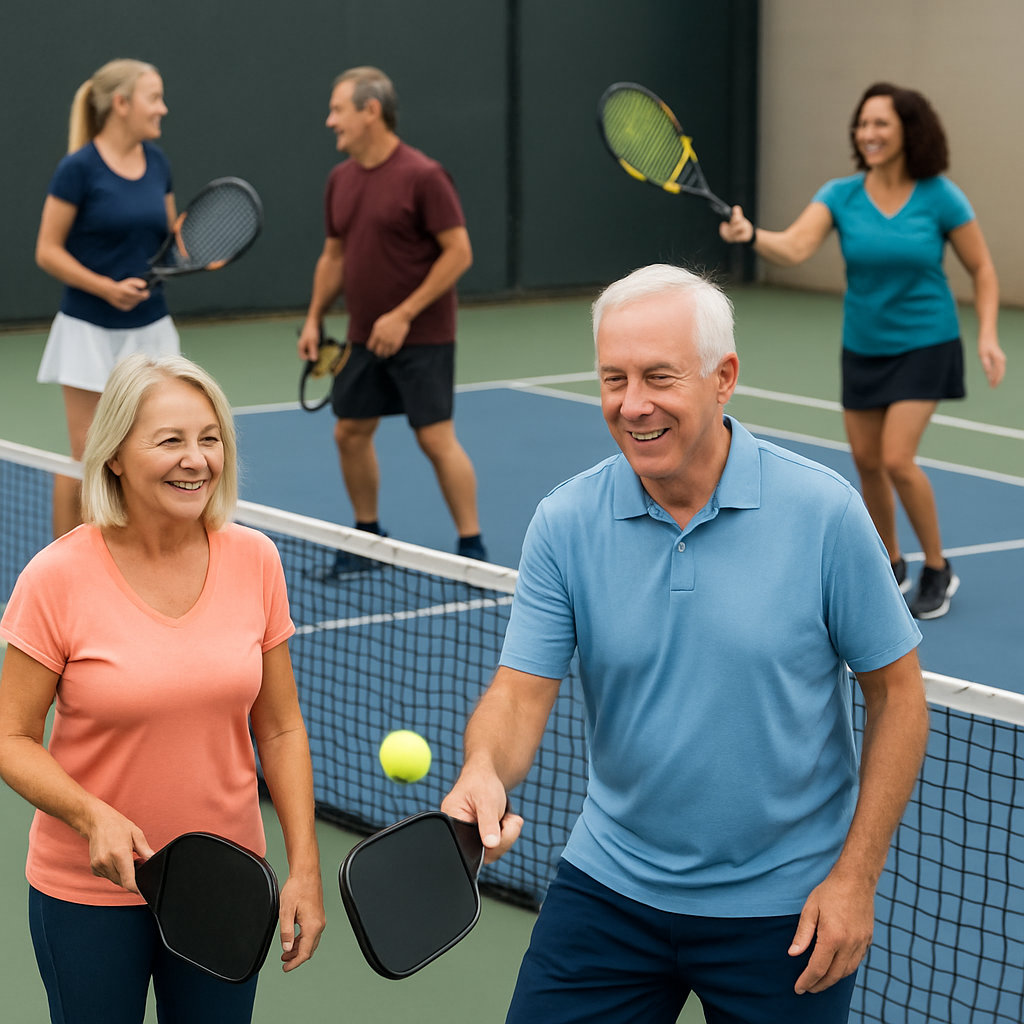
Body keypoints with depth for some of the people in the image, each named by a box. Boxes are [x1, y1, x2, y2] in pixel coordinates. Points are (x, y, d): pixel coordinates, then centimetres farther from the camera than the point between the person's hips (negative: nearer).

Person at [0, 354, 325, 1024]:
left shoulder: (255, 561, -5)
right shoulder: (58, 578, -15)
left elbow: (280, 730, 3)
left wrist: (305, 867, -3)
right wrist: (94, 817, -26)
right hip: (88, 888, -3)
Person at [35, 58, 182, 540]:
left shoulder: (157, 163, 6)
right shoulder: (79, 168, -12)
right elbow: (48, 251, -10)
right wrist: (106, 287, -20)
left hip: (150, 328, 6)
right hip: (91, 332, -6)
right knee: (86, 461, -1)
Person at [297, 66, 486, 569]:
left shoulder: (423, 176, -15)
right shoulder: (341, 179, 7)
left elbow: (459, 251, -17)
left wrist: (404, 315, -20)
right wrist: (314, 320, 8)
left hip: (422, 338, -7)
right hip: (363, 338, 7)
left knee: (436, 438, -8)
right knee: (350, 433, 9)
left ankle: (472, 547, 1)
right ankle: (367, 536, 25)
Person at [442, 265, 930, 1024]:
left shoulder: (825, 513, -13)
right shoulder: (566, 524, -6)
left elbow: (897, 695, -6)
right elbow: (521, 691, -8)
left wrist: (855, 877, -9)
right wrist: (485, 772, -31)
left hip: (785, 909, -2)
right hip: (610, 887, 2)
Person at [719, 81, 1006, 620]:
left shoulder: (939, 196, -13)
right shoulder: (840, 195, -9)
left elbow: (982, 269, -3)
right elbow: (794, 247, -25)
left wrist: (987, 335, -15)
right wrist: (751, 234, -46)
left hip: (924, 344, -4)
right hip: (863, 347, 4)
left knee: (897, 459, -15)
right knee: (866, 460, 10)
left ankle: (938, 569, 6)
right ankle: (891, 567, 32)